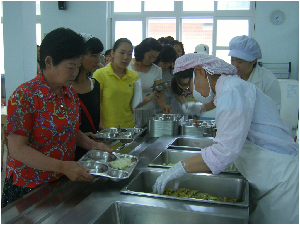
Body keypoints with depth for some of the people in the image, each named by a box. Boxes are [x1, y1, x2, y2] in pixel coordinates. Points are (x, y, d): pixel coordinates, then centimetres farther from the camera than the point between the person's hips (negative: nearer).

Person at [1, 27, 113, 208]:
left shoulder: (71, 93, 4)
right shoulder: (24, 96, -18)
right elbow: (17, 149, -21)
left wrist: (93, 145, -1)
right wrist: (63, 167, -28)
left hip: (64, 184, 6)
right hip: (29, 188, -6)